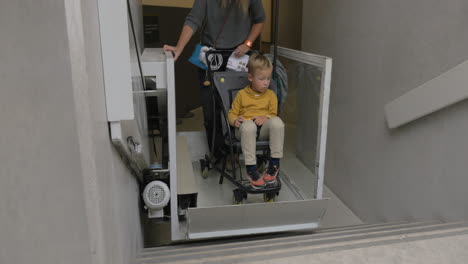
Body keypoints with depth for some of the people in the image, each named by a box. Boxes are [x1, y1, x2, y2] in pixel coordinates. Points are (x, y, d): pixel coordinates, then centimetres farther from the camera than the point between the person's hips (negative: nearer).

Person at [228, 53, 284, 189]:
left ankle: (274, 164, -26)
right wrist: (235, 120, -13)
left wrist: (265, 118, -11)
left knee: (277, 122, -33)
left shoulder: (271, 95, 14)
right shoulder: (241, 94, 10)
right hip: (245, 130, -1)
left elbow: (273, 114, 13)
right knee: (248, 126, -40)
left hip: (264, 129, 2)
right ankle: (251, 169, -37)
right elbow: (232, 113, 11)